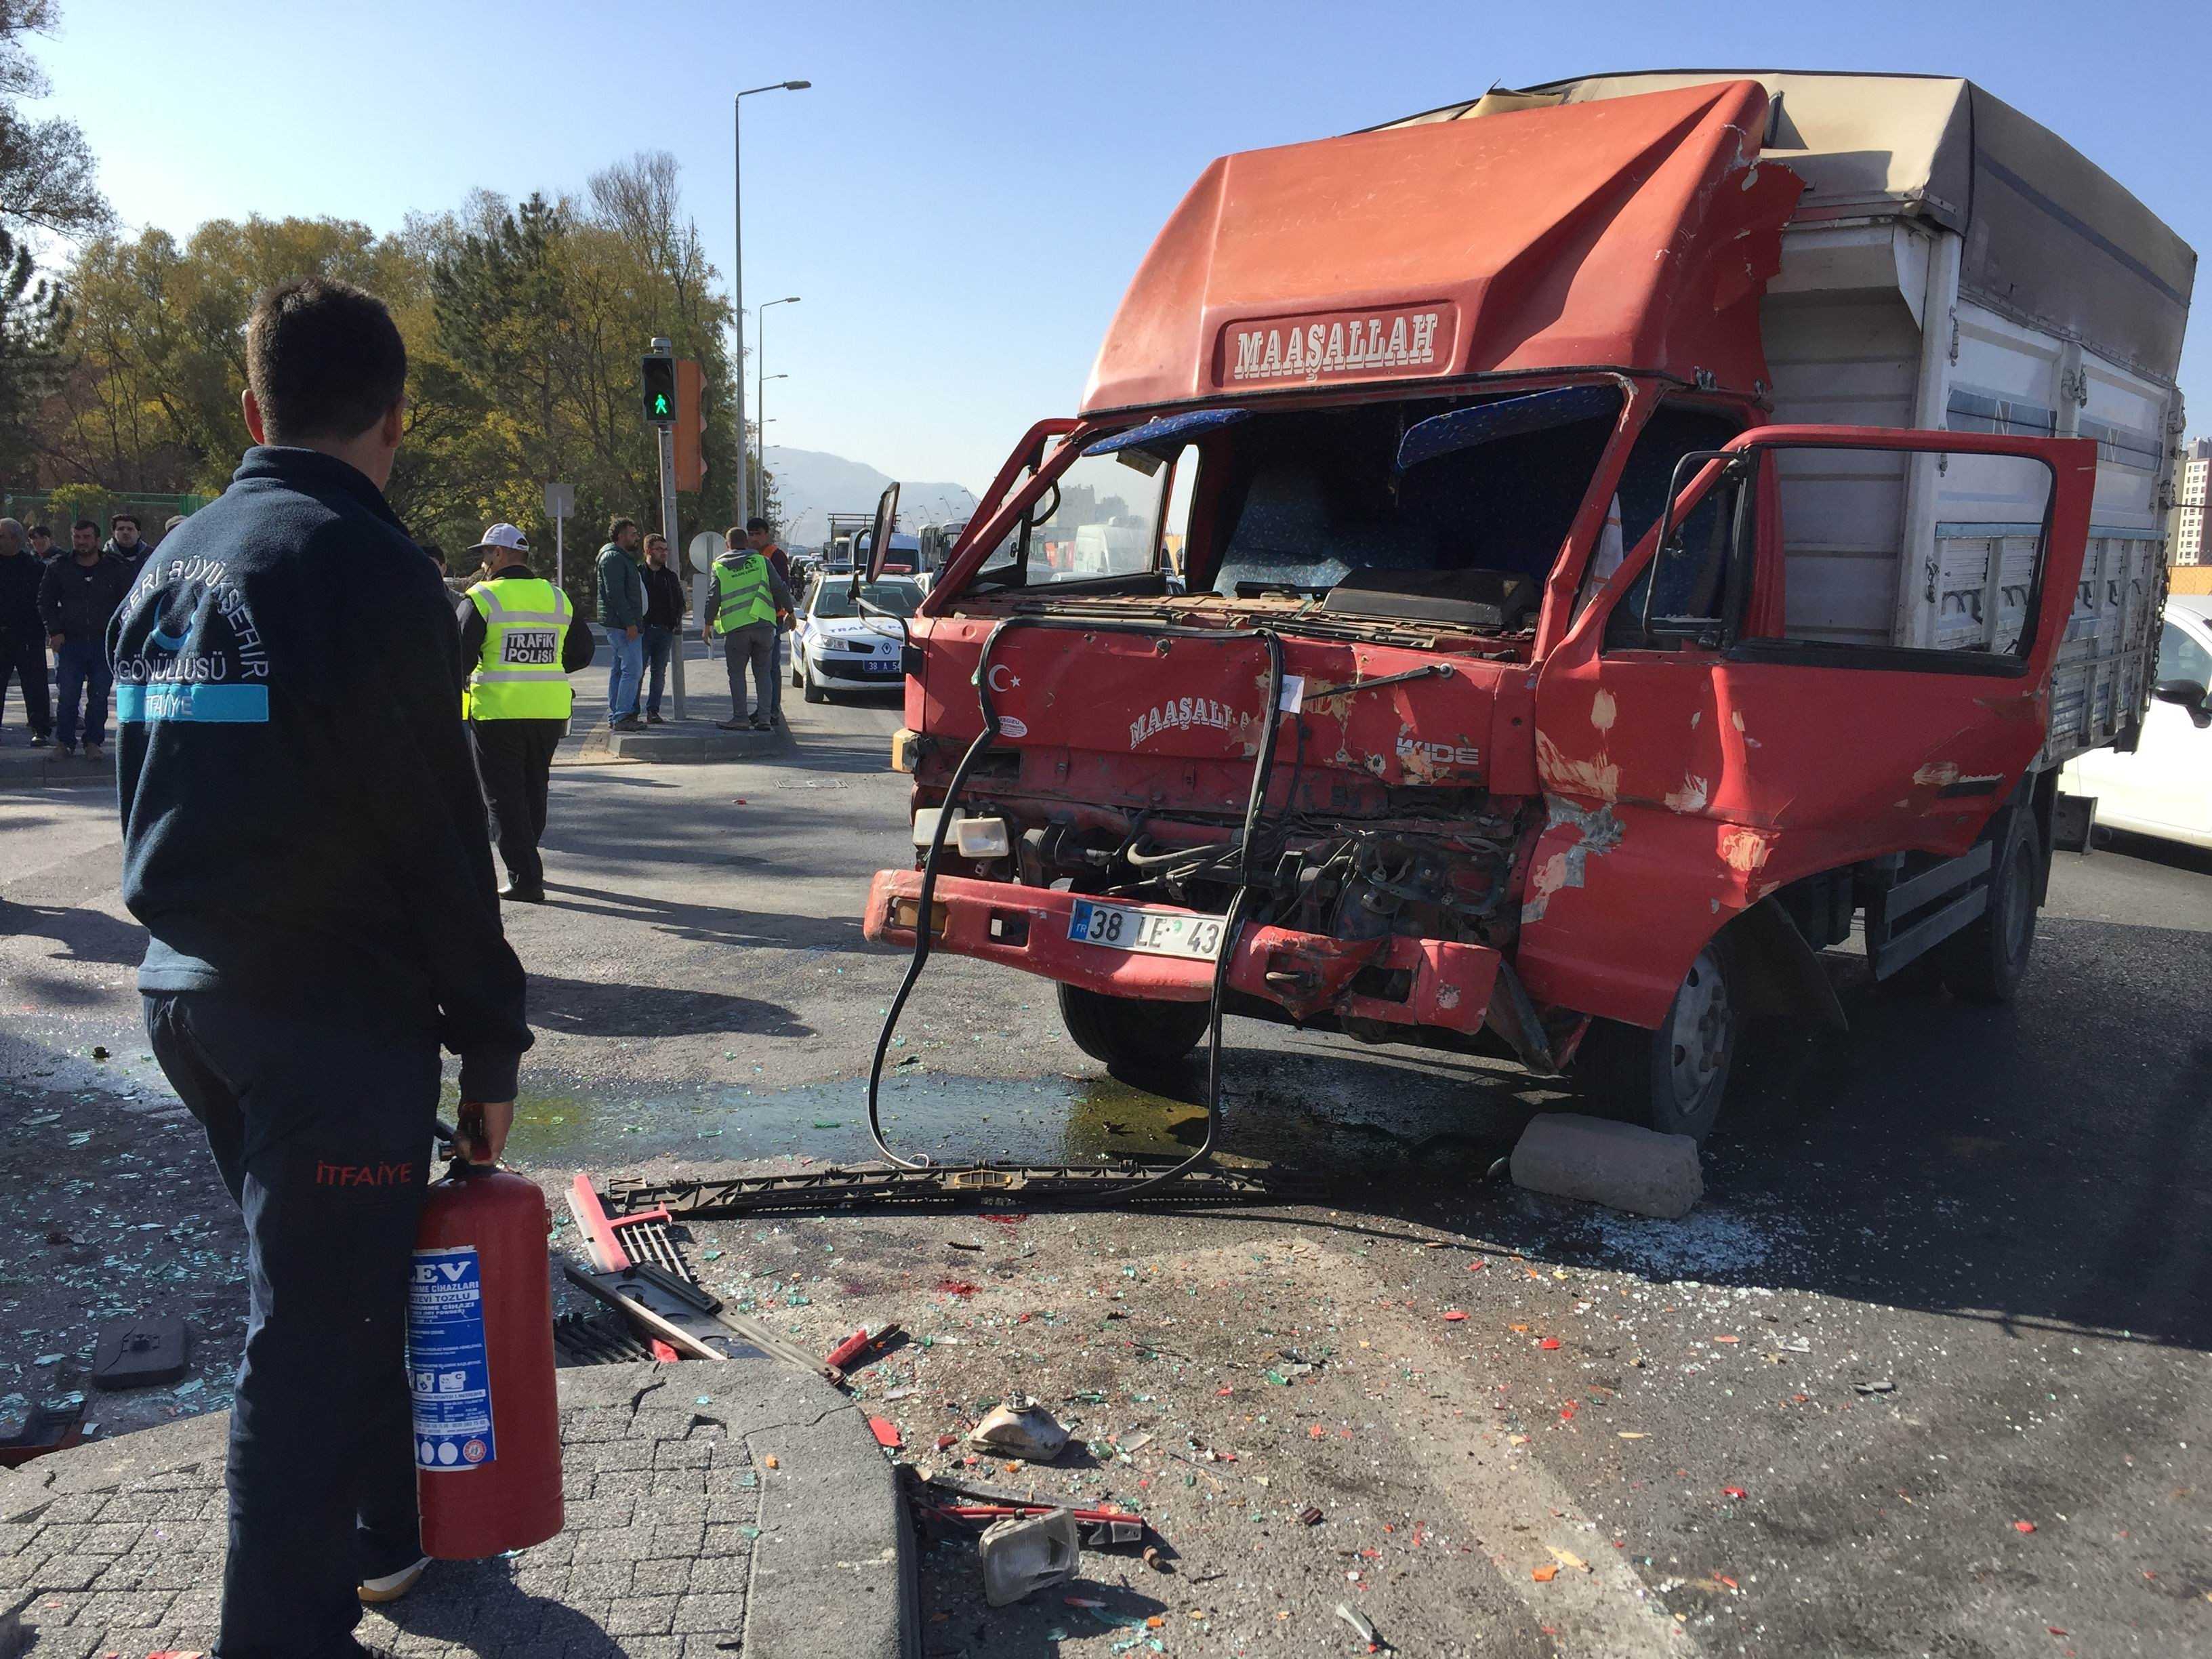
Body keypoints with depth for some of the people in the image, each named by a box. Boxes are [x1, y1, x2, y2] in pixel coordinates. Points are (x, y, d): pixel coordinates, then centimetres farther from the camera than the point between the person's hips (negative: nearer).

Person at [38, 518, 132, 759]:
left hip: (105, 643, 0)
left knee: (99, 696, 1)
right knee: (68, 696, -3)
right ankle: (65, 742, 8)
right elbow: (45, 602, 12)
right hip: (69, 642, 0)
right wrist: (55, 631, -1)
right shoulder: (57, 569, 7)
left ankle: (94, 741, 11)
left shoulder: (117, 570, 5)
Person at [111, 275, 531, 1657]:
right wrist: (493, 1039, -8)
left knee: (328, 1283, 22)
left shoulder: (174, 564, 11)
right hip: (334, 1009, -8)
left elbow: (158, 797, 16)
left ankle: (382, 1533, 40)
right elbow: (439, 832, -15)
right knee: (315, 1324, 2)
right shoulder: (368, 565, -14)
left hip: (186, 988, 8)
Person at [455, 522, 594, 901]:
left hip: (497, 712, -5)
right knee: (534, 789, 20)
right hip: (550, 712, 5)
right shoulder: (557, 598, 8)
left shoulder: (481, 599, -8)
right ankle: (526, 861, 32)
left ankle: (524, 878, -5)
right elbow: (582, 654, 12)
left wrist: (459, 686, 5)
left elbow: (459, 657, -12)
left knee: (504, 796, 1)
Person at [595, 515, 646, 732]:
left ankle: (615, 715, 17)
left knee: (619, 669, 12)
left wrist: (634, 622, 20)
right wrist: (630, 623, -22)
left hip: (620, 624, 11)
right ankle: (622, 716, -14)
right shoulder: (614, 557, -11)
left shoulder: (623, 557, 22)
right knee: (633, 669, -13)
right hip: (621, 624, -11)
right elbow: (615, 593, -19)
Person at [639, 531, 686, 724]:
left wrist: (676, 622, 5)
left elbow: (679, 602, 21)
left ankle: (653, 711, 9)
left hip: (665, 630, 4)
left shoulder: (670, 577, 14)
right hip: (643, 629, -4)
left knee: (659, 672, 4)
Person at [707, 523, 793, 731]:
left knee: (737, 674, 6)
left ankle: (740, 717, 1)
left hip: (735, 628, -1)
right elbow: (780, 588, 1)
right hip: (764, 625, 1)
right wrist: (789, 610, 13)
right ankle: (764, 718, 1)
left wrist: (708, 624, 13)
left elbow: (713, 599, 3)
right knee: (763, 673, 7)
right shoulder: (761, 561, 6)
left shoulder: (719, 567, 5)